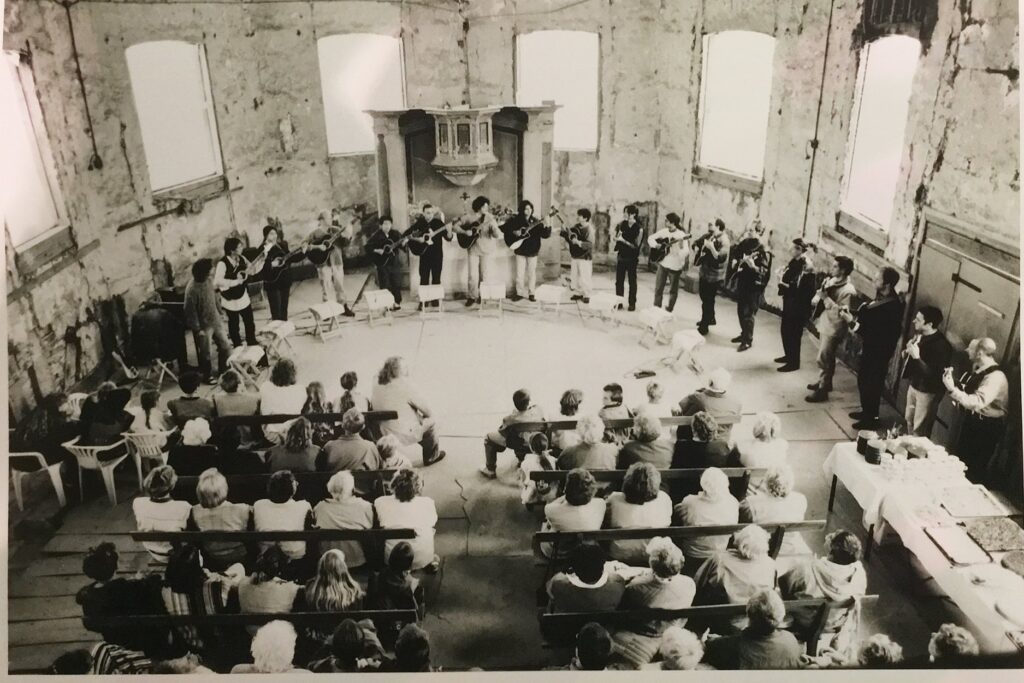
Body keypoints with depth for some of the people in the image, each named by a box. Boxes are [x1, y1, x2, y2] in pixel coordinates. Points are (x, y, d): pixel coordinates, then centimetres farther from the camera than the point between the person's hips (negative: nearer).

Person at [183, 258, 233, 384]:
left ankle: (225, 370, 34)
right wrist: (197, 329, -19)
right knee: (205, 353, 9)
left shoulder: (209, 281, -2)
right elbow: (190, 311, -20)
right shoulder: (191, 289, -24)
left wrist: (219, 312, 18)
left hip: (216, 321, 7)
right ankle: (208, 375, 27)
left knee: (225, 346, 15)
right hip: (204, 326, -7)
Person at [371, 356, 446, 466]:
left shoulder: (377, 387, -1)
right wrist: (430, 415, 10)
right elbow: (426, 410, -15)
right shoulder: (403, 386, -21)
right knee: (429, 421, 19)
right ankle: (433, 456, 37)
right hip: (405, 435, -7)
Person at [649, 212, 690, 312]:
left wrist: (681, 247, -41)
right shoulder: (663, 232, 3)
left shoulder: (681, 235, -14)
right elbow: (650, 238, 13)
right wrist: (655, 245, -6)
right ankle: (656, 309, 17)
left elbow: (686, 253, -21)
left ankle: (669, 310, 21)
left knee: (673, 290, 8)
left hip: (674, 265, -5)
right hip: (662, 263, 5)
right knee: (658, 288, 6)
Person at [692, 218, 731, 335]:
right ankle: (710, 319, 42)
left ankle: (703, 327, 8)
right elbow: (696, 242, 20)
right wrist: (696, 248, 0)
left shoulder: (723, 241, -20)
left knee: (708, 301, -2)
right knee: (704, 296, 22)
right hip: (704, 272, 9)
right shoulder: (708, 236, 5)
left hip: (714, 275, -9)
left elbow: (721, 258, -30)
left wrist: (711, 247, -34)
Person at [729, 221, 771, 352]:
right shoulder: (746, 243, 4)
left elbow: (764, 272, -23)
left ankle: (748, 341, 7)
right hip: (742, 282, 8)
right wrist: (736, 262, 5)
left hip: (753, 286, -8)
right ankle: (744, 334, 33)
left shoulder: (763, 250, -19)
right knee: (740, 310, 17)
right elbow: (736, 254, 23)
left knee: (748, 314, -4)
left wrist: (753, 266, -38)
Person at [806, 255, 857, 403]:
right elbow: (820, 293, 17)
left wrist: (826, 298, -29)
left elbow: (842, 312, -28)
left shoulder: (848, 290, -23)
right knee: (826, 357, 22)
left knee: (823, 358, -2)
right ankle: (824, 381, 39)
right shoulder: (831, 280, 1)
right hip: (825, 323, 8)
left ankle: (822, 391, 9)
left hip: (834, 328, -8)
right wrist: (817, 297, -5)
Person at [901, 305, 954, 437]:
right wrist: (907, 353, -5)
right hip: (914, 384, 9)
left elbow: (934, 374, -31)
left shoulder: (942, 345, -27)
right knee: (909, 419, 25)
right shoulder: (919, 335, -2)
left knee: (919, 430, 3)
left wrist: (916, 357, -34)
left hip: (927, 391, -9)